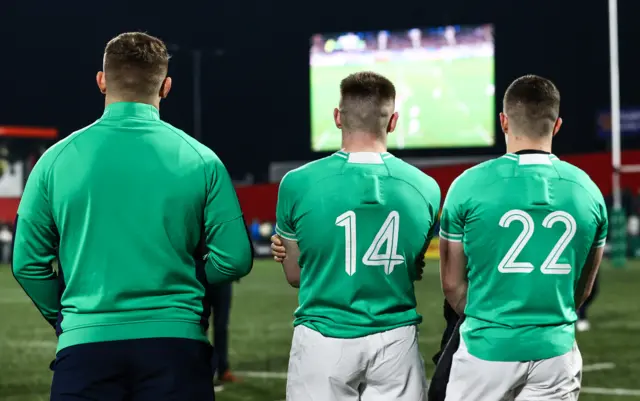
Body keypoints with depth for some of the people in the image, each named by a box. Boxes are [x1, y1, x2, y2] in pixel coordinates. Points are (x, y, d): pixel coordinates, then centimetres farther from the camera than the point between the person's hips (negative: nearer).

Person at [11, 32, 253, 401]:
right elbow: (234, 259, -2)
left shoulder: (58, 159, 1)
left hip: (85, 345, 0)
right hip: (176, 344, 0)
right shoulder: (200, 160, -1)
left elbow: (27, 262, 4)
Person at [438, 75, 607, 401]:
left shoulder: (470, 186, -8)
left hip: (487, 349, -2)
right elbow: (583, 288, 12)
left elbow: (453, 284, 1)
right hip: (556, 350, 2)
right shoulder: (588, 191, 1)